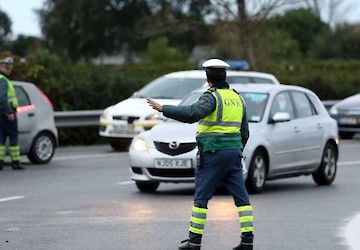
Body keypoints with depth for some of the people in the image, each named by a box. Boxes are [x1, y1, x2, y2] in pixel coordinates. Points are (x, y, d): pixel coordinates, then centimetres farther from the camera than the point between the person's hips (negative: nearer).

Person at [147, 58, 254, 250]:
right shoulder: (237, 98, 14)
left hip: (213, 153, -7)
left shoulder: (212, 97, -10)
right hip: (234, 151, 7)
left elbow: (192, 113, -28)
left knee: (201, 197, -1)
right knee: (241, 197, 6)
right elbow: (244, 132, 18)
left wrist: (163, 109, -26)